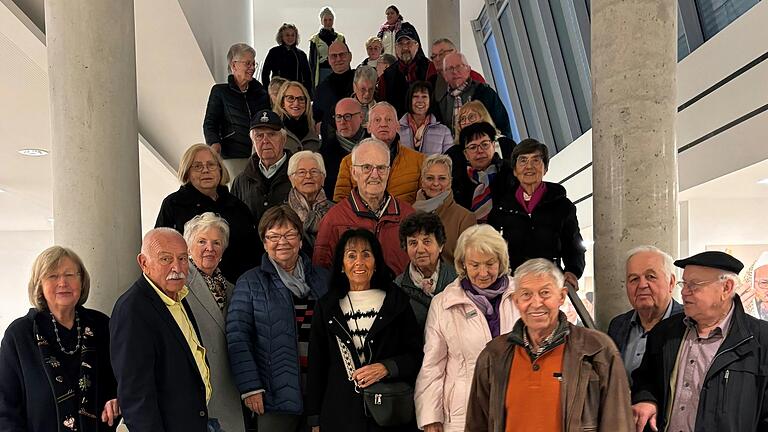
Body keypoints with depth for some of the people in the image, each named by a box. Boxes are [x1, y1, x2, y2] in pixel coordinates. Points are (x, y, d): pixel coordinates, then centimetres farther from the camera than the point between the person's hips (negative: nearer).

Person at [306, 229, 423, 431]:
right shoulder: (326, 307, 5)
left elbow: (416, 355, 1)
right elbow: (316, 365, 7)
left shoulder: (396, 301, 2)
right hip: (339, 414, 1)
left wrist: (386, 367, -17)